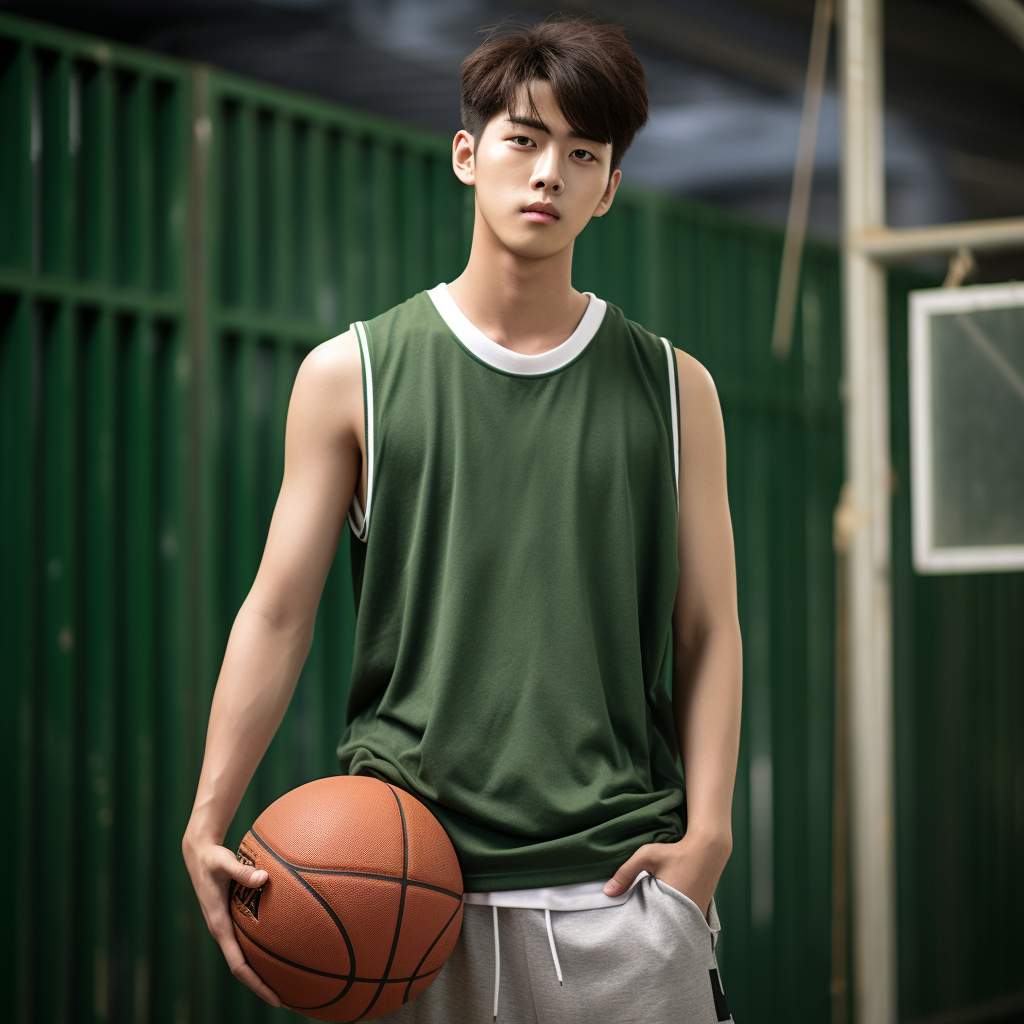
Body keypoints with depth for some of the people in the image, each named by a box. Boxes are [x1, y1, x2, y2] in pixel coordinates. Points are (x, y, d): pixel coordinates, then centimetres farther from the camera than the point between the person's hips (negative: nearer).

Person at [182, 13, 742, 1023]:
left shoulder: (674, 389, 9)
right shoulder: (350, 375, 6)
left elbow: (708, 632, 7)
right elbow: (276, 612, 4)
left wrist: (706, 833, -5)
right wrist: (206, 823, -6)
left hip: (620, 886, 1)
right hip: (407, 881, -1)